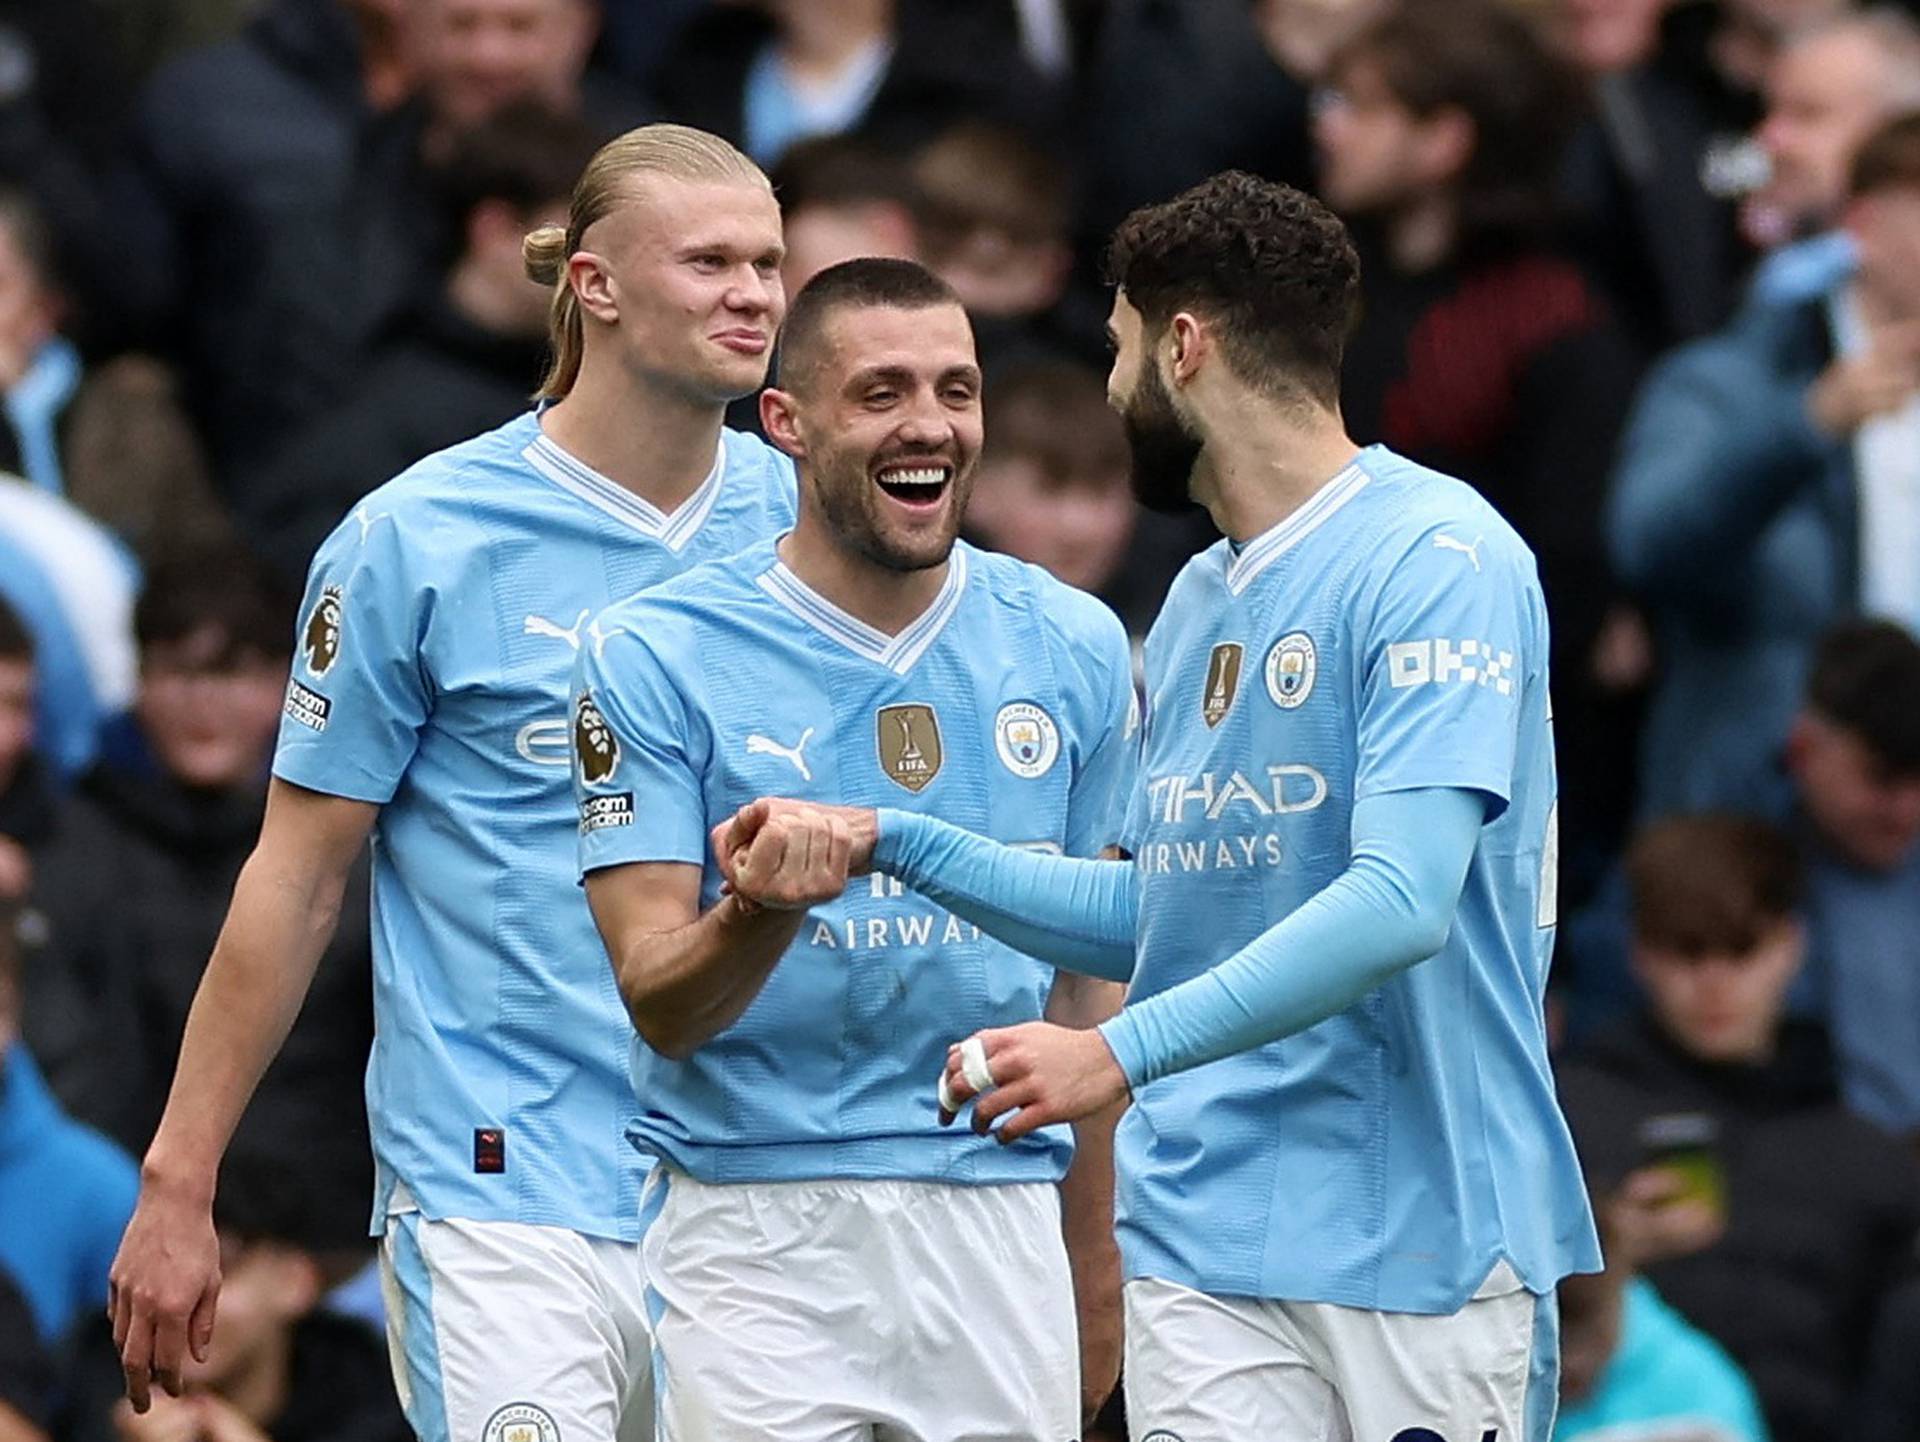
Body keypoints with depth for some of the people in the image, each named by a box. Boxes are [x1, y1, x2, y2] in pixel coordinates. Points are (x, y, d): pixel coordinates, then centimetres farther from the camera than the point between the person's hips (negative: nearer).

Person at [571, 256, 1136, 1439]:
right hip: (755, 1238, -3)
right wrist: (762, 911, -29)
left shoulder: (1072, 645, 7)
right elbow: (662, 1008, -8)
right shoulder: (659, 657, -4)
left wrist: (1097, 1269, 15)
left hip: (1001, 1235, 3)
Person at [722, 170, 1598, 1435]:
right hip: (1209, 1235, 6)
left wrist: (1121, 1051, -27)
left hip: (1422, 1235, -6)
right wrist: (894, 844, 18)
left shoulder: (1438, 561, -11)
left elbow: (1400, 903, -22)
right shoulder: (1197, 603, 17)